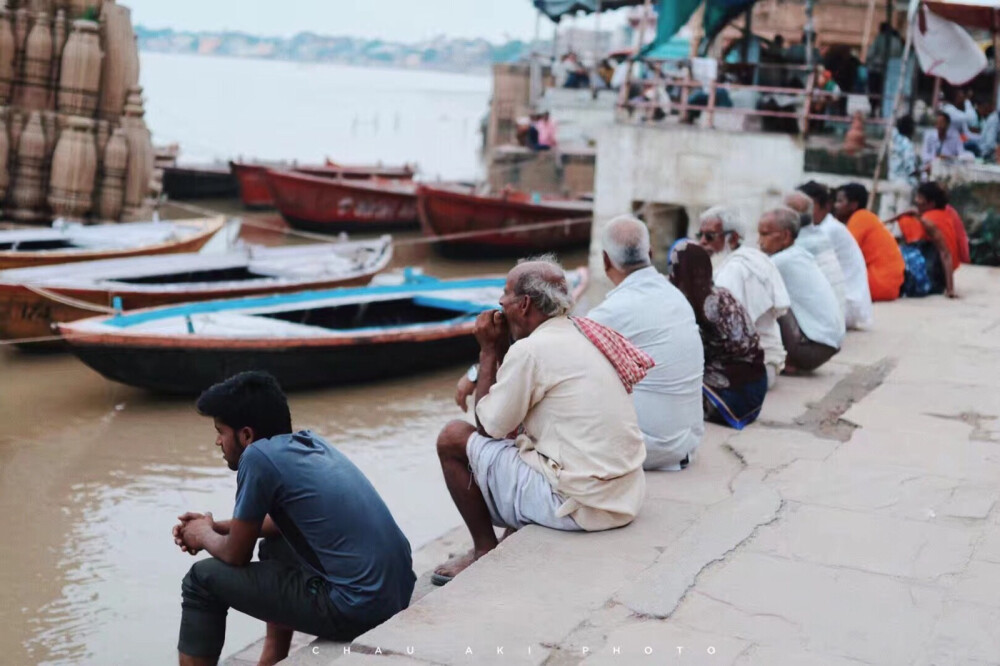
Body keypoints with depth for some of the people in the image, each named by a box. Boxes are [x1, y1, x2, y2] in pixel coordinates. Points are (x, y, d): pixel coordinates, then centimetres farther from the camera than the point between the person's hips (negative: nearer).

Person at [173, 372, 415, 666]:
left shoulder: (258, 455, -11)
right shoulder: (308, 441, 13)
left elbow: (236, 555, -1)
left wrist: (203, 536, 19)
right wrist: (215, 526, 28)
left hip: (356, 610, -9)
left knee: (203, 580, 5)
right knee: (274, 546, 32)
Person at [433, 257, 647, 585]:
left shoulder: (531, 349, -16)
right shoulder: (584, 332, 10)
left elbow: (489, 425, -4)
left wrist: (488, 350, 3)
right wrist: (502, 348, 15)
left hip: (578, 506, -9)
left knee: (453, 438, 3)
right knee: (515, 431, 29)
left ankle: (486, 552, 15)